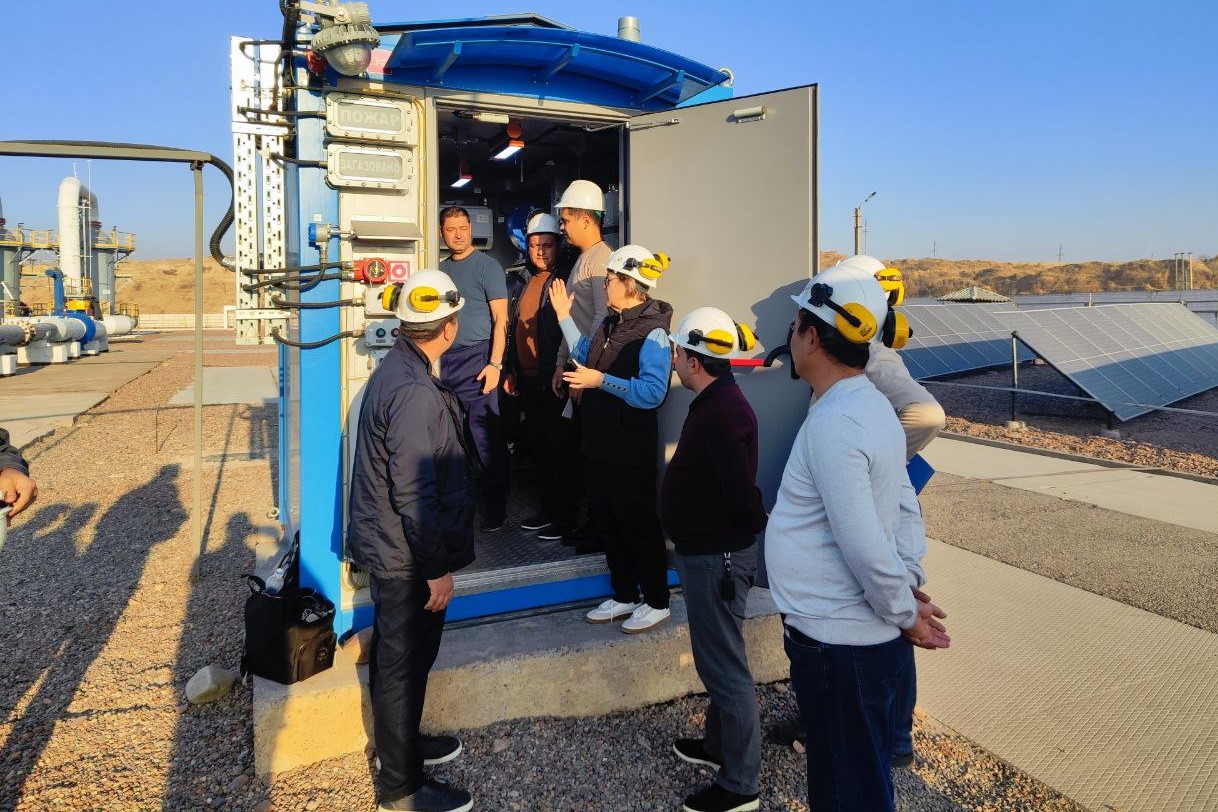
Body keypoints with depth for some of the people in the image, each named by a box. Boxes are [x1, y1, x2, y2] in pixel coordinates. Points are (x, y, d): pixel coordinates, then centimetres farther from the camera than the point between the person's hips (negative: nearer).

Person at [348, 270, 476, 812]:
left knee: (395, 655, 24)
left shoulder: (395, 370, 5)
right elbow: (414, 493, -27)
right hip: (406, 554, -10)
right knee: (404, 664, 5)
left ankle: (401, 742, 44)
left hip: (388, 546, 10)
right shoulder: (414, 393, -27)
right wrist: (438, 569, -19)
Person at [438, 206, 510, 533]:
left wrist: (495, 364, -16)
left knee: (487, 440, -6)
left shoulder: (487, 266, -3)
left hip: (477, 358, -6)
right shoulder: (442, 268, 16)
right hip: (448, 362, 6)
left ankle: (494, 510, 2)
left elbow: (500, 319, -8)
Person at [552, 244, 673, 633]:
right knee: (605, 521, 17)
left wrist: (601, 381, -29)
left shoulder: (652, 333, -18)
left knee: (639, 524, 3)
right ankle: (624, 596, 32)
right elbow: (584, 356, 21)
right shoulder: (610, 323, 9)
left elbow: (652, 393, -27)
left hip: (631, 449, -9)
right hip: (601, 442, 9)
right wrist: (564, 316, 18)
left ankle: (657, 603, 20)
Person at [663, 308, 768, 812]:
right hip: (706, 550, 10)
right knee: (716, 660, 23)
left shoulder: (723, 411, -24)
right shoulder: (714, 402, 9)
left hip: (718, 556, -10)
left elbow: (741, 491, -26)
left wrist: (759, 526, -9)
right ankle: (719, 744, 40)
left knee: (723, 665, 2)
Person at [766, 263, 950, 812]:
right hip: (853, 634, 9)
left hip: (838, 643, -9)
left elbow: (864, 546, -26)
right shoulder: (869, 404, 7)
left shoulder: (833, 425, -25)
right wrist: (908, 600, 12)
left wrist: (904, 614, -11)